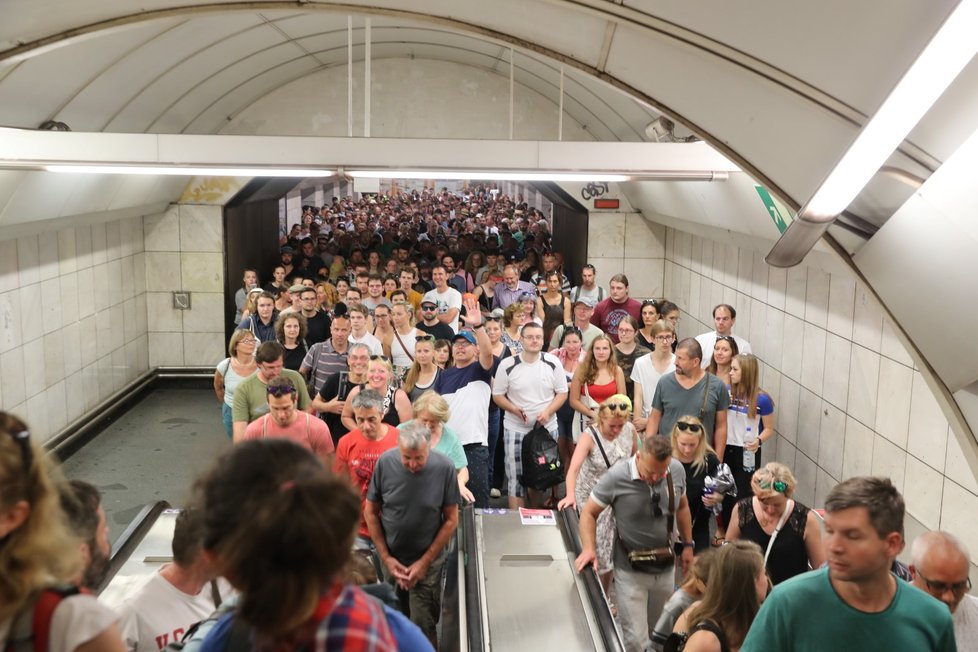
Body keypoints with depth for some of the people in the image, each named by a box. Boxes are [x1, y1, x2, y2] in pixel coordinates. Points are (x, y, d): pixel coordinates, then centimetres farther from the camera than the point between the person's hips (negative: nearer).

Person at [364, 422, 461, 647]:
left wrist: (425, 562, -8)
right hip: (391, 557, 2)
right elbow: (371, 511, -2)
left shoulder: (444, 468, -16)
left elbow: (451, 520, -8)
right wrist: (385, 557, -4)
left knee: (422, 626, -1)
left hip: (428, 560, -2)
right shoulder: (385, 462, -14)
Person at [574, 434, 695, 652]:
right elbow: (589, 513, -11)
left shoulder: (677, 470, -9)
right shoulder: (616, 477, -22)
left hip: (666, 567, 5)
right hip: (631, 571, -4)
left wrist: (688, 545, 12)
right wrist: (589, 548, -24)